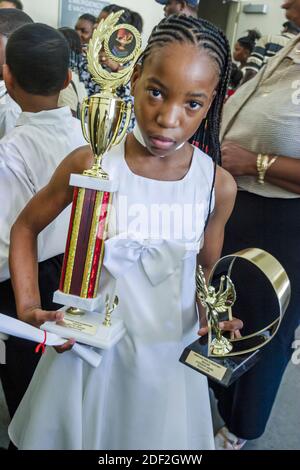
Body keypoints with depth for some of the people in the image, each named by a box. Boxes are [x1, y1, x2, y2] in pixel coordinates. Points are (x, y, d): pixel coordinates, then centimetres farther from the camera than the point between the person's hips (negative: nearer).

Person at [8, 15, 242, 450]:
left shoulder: (218, 185, -10)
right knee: (76, 433, 21)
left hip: (169, 352, 2)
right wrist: (28, 306, -12)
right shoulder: (90, 165, -16)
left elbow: (208, 270, 5)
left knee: (159, 434, 23)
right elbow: (25, 228, -1)